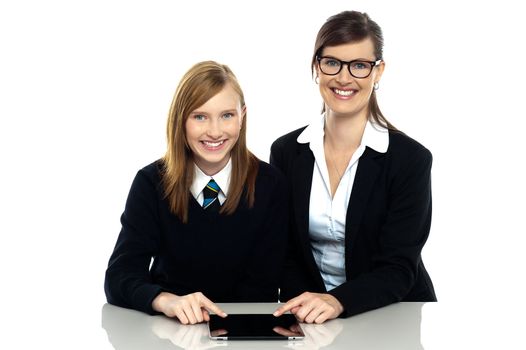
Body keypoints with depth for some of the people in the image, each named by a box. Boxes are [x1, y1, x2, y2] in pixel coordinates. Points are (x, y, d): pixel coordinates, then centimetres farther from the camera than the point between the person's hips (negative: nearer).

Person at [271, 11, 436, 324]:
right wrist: (304, 309, -15)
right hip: (313, 319, 2)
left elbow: (398, 270, -13)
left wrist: (338, 301, -30)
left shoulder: (411, 159, -9)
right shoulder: (286, 152, 0)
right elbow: (285, 253, 3)